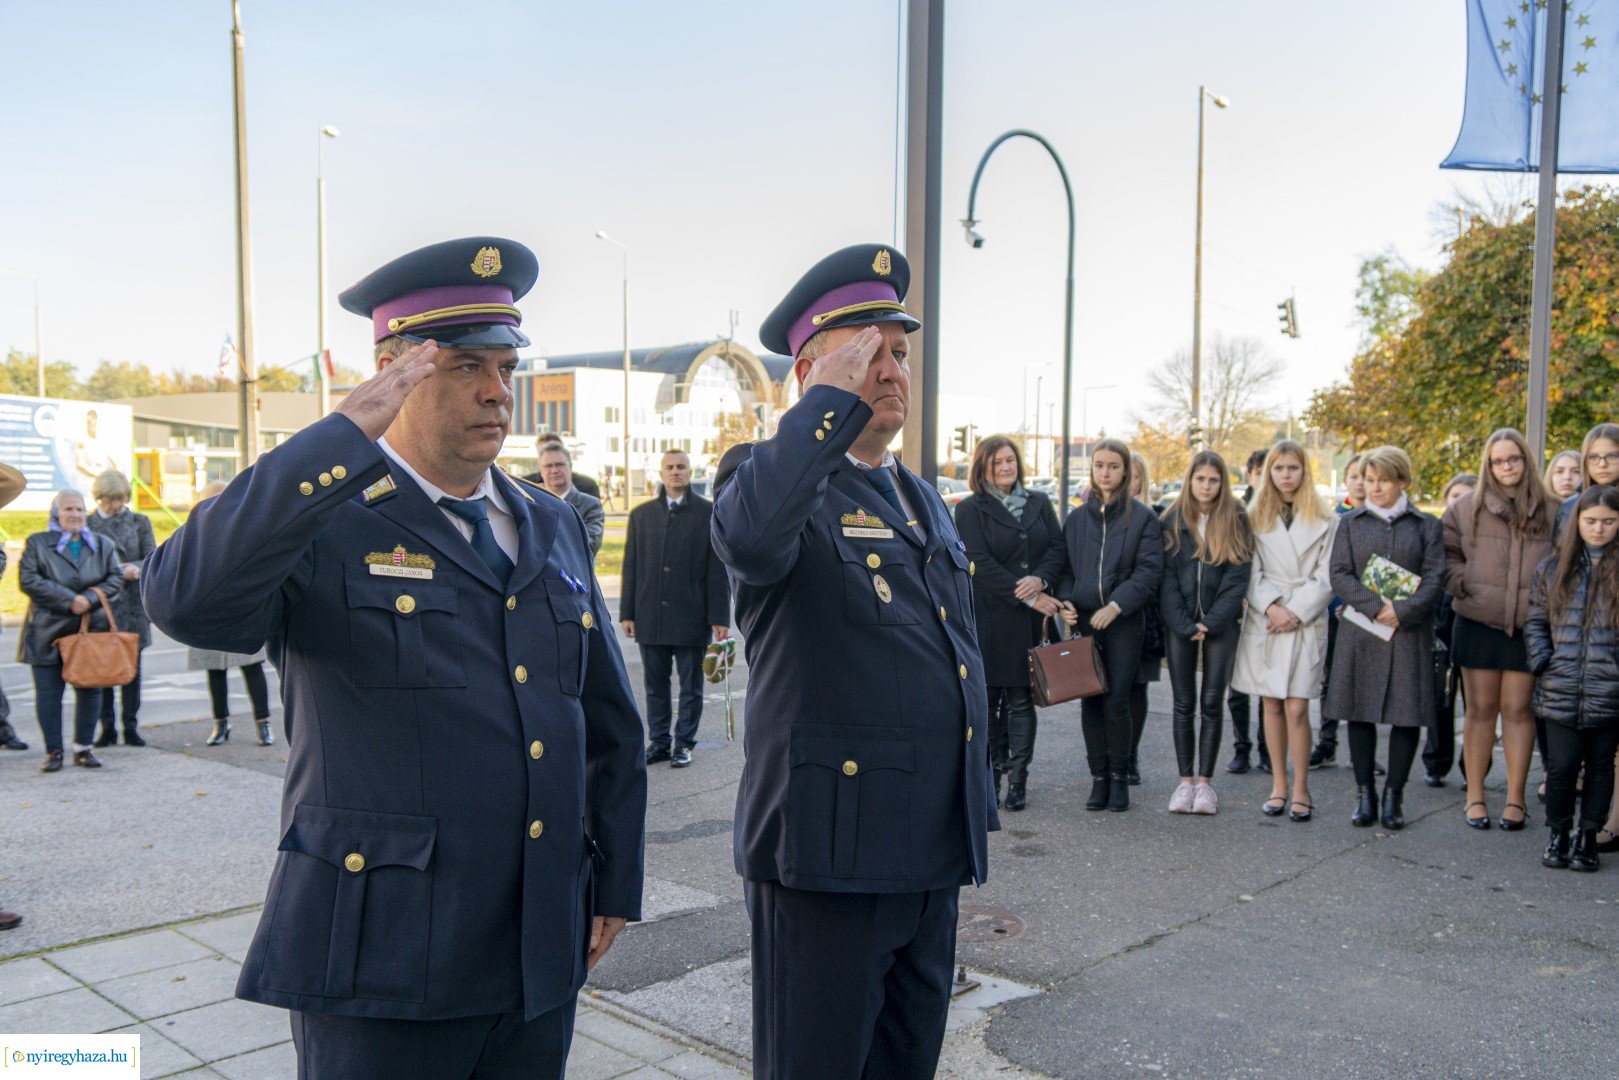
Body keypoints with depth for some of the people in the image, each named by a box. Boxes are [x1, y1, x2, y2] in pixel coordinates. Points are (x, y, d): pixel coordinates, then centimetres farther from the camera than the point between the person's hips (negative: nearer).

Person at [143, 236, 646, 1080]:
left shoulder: (553, 528, 9)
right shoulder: (324, 521, -8)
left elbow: (608, 720, 15)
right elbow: (187, 599, -30)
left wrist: (615, 882, 14)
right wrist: (346, 435, -28)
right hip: (382, 961, -5)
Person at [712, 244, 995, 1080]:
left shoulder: (921, 497, 16)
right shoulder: (771, 474, -10)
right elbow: (750, 536, -37)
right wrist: (833, 400, -24)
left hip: (934, 853, 8)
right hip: (829, 850, -8)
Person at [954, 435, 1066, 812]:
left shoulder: (1039, 504, 14)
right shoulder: (970, 510, 0)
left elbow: (1057, 548, 8)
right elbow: (980, 563, -10)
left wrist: (1040, 579, -13)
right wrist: (1026, 596, -15)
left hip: (1030, 621, 3)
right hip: (987, 618, -3)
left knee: (1022, 699, 4)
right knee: (987, 699, 2)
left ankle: (1018, 780, 9)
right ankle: (989, 777, 13)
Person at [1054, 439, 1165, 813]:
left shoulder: (1142, 517, 2)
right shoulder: (1076, 519, 12)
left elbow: (1150, 569, -6)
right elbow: (1065, 567, 14)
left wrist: (1116, 605, -15)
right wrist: (1066, 599, -5)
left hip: (1125, 623, -3)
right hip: (1084, 621, 3)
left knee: (1116, 702, -4)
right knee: (1090, 704, 4)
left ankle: (1119, 777, 11)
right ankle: (1099, 778, 13)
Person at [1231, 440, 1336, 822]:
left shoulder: (1325, 519, 4)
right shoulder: (1256, 517, 9)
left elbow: (1326, 576, -1)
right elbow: (1251, 572, 4)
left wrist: (1296, 612, -10)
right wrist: (1271, 606, -10)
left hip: (1306, 622, -2)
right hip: (1263, 620, 2)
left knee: (1296, 708, -7)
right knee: (1271, 705, 6)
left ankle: (1300, 789, 4)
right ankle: (1278, 785, 14)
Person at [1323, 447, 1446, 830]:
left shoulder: (1427, 525, 8)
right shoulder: (1350, 523, 10)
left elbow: (1435, 578, -1)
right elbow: (1340, 575, 0)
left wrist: (1402, 612, -17)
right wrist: (1375, 606, -16)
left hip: (1409, 632, -1)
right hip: (1360, 630, 1)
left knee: (1407, 714, 0)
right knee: (1360, 713, 3)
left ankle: (1394, 796, 10)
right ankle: (1365, 795, 12)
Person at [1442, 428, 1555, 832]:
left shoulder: (1549, 510, 5)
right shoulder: (1466, 508, 4)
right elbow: (1447, 552, 10)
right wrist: (1460, 583, -6)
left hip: (1528, 627, 0)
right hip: (1478, 623, 0)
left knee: (1518, 710, 5)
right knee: (1480, 709, 6)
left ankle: (1515, 799, 15)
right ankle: (1475, 796, 14)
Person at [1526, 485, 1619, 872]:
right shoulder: (1553, 568, 7)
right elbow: (1535, 621, 11)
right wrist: (1542, 662, -1)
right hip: (1560, 691, 1)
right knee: (1563, 764, 0)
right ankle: (1558, 834, 18)